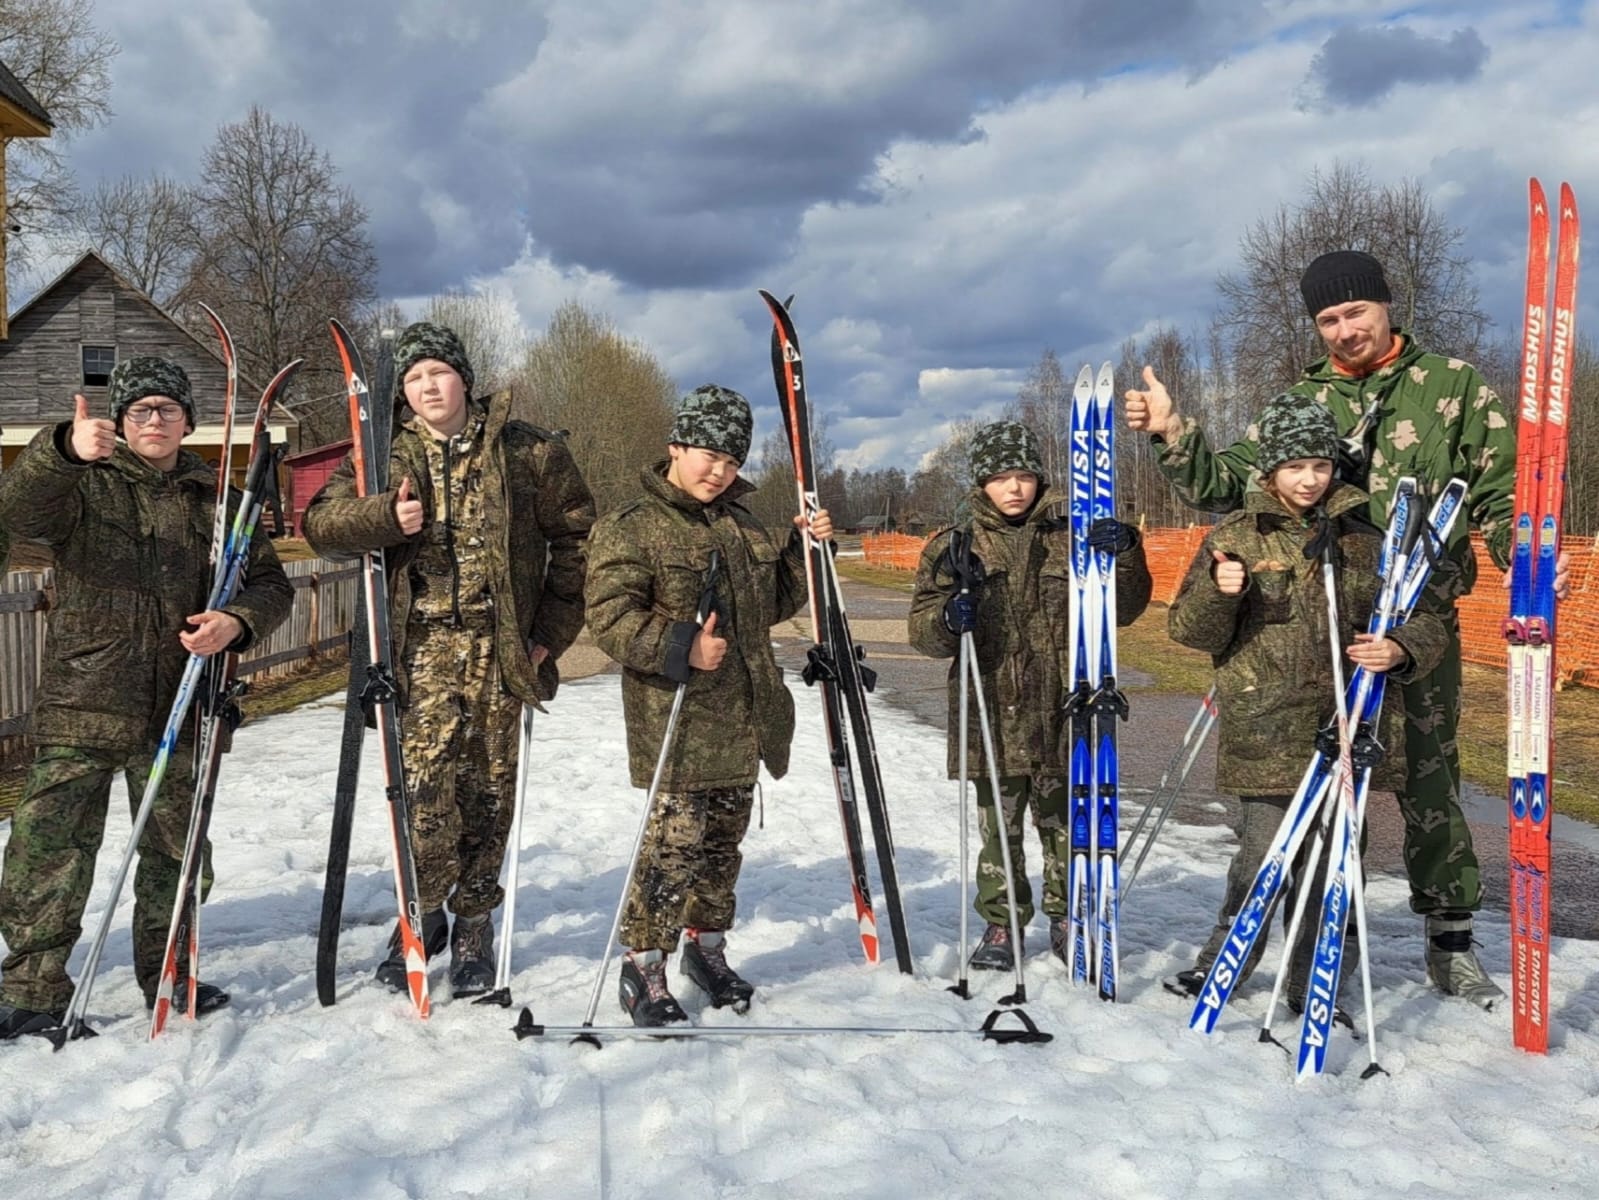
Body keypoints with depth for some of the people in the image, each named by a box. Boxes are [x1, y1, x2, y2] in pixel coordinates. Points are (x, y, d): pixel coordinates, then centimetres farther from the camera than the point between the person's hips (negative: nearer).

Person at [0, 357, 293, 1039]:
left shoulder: (215, 500, 12)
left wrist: (236, 622, -10)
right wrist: (66, 449, -37)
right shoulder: (85, 485, 4)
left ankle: (167, 975, 28)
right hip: (81, 702, -2)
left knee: (176, 853, 12)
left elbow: (270, 583, 12)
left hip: (179, 711, 3)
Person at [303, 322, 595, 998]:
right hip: (423, 643, 0)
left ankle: (474, 922, 20)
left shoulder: (528, 452, 6)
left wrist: (553, 629, 4)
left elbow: (576, 537, 9)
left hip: (500, 644, 0)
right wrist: (383, 515, -17)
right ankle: (423, 911, 13)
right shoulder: (387, 454, 10)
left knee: (488, 786, 4)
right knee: (425, 783, -9)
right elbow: (320, 522, 3)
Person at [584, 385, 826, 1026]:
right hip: (675, 723, -7)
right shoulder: (630, 528, -6)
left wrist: (801, 551, 13)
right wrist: (680, 648, -24)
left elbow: (773, 604, 27)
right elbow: (610, 618, -14)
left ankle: (706, 944, 33)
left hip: (741, 722, 7)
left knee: (723, 840, 15)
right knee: (676, 842, -9)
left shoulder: (743, 527, 17)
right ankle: (643, 966, 5)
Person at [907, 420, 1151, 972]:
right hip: (992, 716, 0)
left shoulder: (1071, 536, 5)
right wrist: (949, 618, -21)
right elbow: (922, 628, 2)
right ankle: (1001, 926, 24)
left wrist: (1124, 555, -14)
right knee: (998, 828, 7)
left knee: (1065, 824, 11)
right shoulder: (952, 547, 3)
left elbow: (1124, 609, 4)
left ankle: (1067, 918, 30)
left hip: (1063, 713, 1)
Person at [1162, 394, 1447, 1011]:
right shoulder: (1233, 538, 5)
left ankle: (1313, 986, 21)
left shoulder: (1365, 537, 9)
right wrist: (1218, 594, -17)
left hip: (1347, 729, 2)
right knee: (1263, 856, -5)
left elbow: (1426, 618, 13)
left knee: (1328, 862, 5)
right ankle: (1225, 958, 19)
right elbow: (1191, 631, 4)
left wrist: (1401, 649, -10)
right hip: (1264, 734, -2)